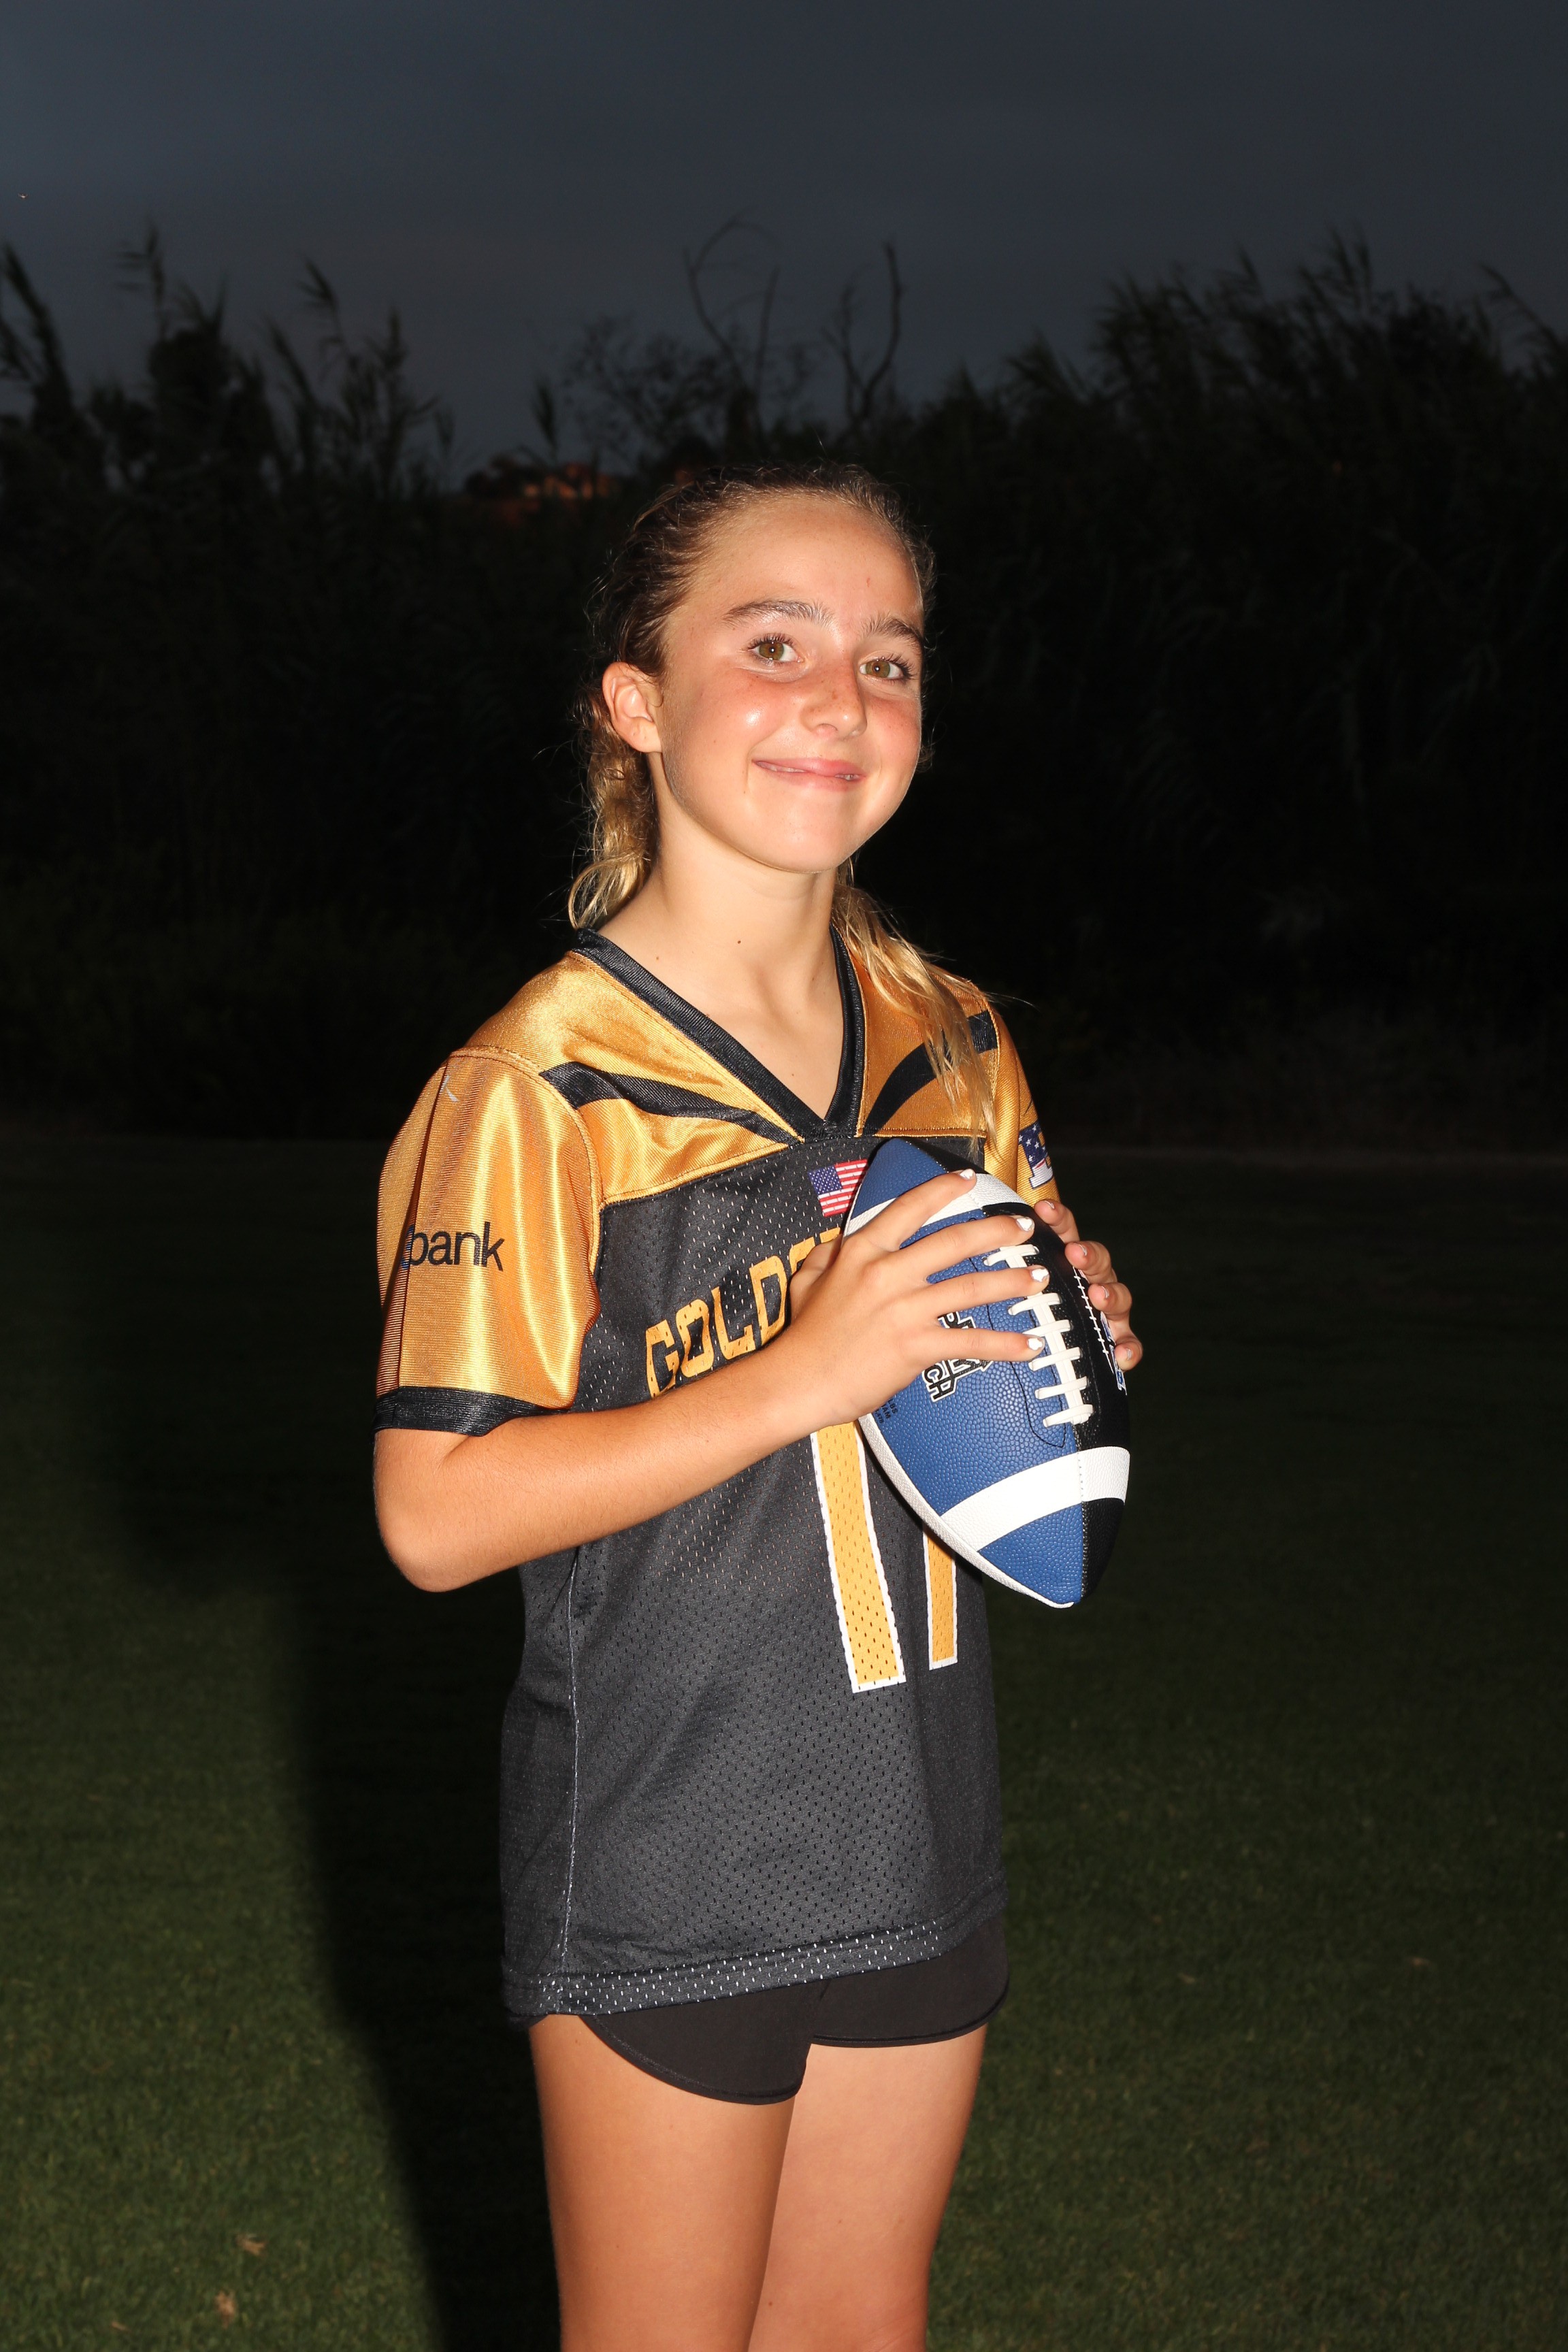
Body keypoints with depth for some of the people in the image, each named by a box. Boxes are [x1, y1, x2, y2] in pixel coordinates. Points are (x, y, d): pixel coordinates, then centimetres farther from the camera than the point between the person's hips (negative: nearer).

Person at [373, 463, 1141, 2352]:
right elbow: (435, 1511, -19)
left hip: (914, 1832, 6)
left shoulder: (950, 1043, 5)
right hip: (663, 1863, -6)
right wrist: (808, 1375, -25)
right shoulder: (537, 1089, -16)